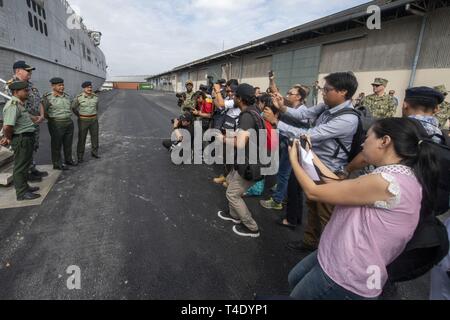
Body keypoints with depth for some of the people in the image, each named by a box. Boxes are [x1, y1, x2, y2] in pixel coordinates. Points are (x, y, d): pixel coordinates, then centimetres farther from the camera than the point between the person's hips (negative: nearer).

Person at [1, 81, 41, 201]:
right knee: (20, 166, 0)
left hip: (27, 138, 10)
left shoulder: (20, 104, 11)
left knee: (25, 164, 21)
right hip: (21, 140, -10)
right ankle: (22, 193, 10)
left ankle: (24, 186, 36)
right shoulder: (13, 106, -20)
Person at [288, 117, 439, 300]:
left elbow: (313, 192, -21)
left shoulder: (383, 182, -29)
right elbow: (340, 186, 6)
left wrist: (294, 159, -4)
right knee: (294, 279, 24)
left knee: (296, 295, 17)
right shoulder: (403, 176, 3)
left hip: (346, 279, -8)